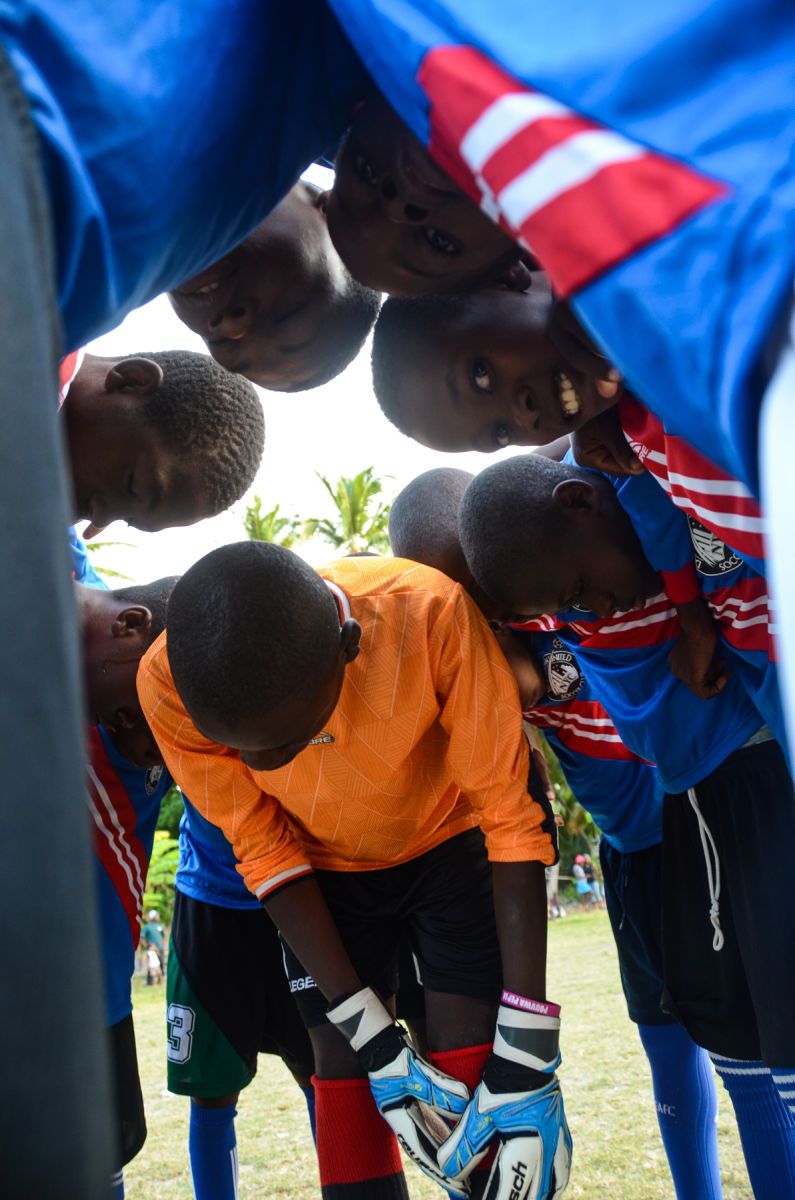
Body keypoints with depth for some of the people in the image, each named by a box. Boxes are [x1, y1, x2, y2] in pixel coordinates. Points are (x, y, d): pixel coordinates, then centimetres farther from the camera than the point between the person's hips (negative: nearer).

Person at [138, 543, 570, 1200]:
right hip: (325, 870, 2)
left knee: (472, 1069, -11)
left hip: (453, 838, -1)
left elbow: (511, 817, -28)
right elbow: (265, 852, -17)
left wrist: (525, 1056, -29)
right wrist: (376, 1042, -20)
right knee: (345, 1081, -4)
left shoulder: (429, 614, -36)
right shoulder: (168, 684, -29)